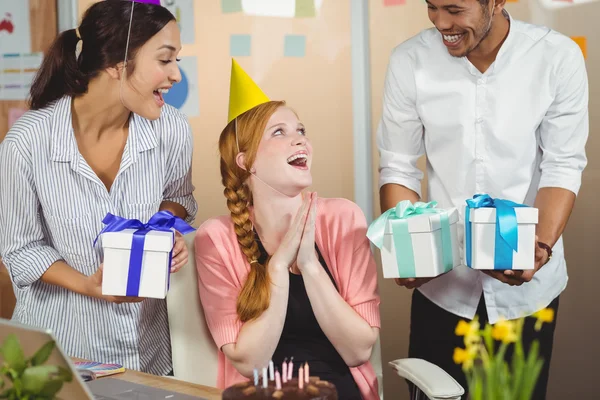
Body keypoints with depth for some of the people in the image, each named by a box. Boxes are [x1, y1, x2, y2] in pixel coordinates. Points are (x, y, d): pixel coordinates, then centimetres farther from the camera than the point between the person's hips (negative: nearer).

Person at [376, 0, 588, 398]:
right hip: (441, 281, 1)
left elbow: (563, 167, -8)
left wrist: (541, 248, -24)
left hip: (528, 283, 0)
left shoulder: (558, 57, -11)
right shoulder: (410, 61, -8)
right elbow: (399, 168, -2)